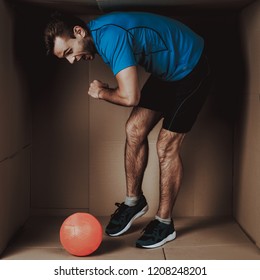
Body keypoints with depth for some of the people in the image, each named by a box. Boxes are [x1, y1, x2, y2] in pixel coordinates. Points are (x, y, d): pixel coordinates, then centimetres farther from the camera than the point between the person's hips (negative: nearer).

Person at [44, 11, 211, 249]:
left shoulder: (111, 36, -31)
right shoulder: (99, 32, 0)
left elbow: (130, 97, -34)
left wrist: (101, 92, -15)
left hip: (191, 69, -9)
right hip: (167, 71, 9)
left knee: (167, 146, -7)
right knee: (135, 129, 2)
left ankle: (165, 223, 6)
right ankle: (134, 200, 18)